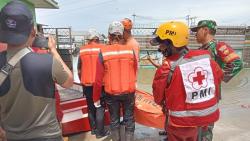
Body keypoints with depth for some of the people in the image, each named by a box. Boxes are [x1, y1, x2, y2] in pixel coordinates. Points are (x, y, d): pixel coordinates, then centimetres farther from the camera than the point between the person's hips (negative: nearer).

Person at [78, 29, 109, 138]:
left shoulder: (82, 50, 4)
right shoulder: (102, 48, -7)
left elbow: (79, 70, 8)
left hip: (87, 84, 4)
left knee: (91, 107, 17)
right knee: (100, 107, 7)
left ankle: (93, 129, 29)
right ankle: (100, 132, 15)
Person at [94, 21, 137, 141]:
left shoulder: (103, 52, -12)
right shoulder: (130, 50, -8)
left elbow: (98, 78, -10)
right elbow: (135, 71, 4)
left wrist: (96, 97, 3)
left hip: (111, 93, 0)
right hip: (129, 92, 0)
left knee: (114, 120, 21)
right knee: (129, 120, 18)